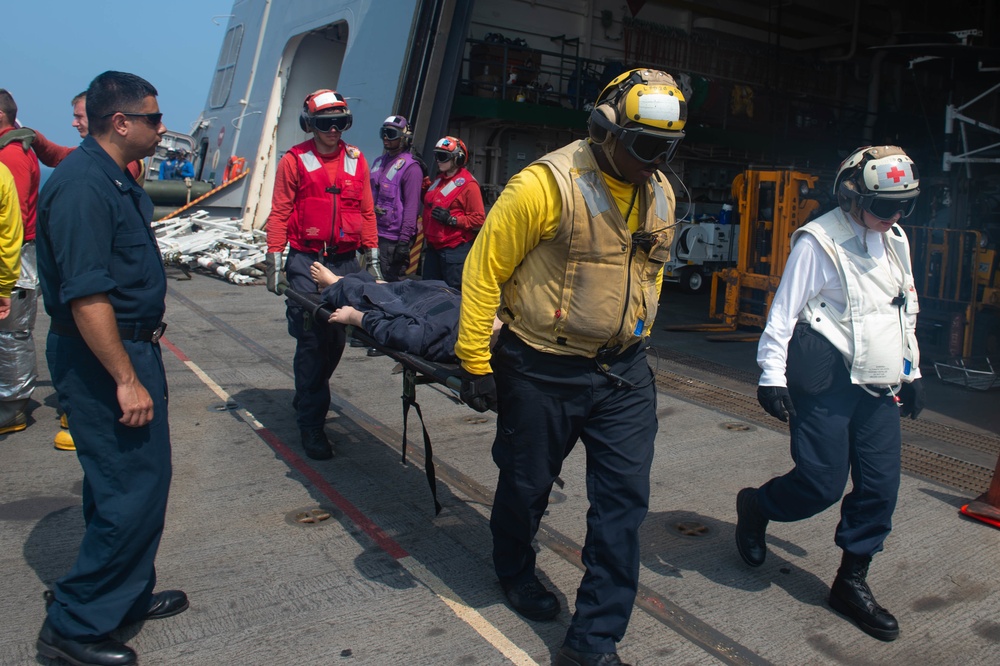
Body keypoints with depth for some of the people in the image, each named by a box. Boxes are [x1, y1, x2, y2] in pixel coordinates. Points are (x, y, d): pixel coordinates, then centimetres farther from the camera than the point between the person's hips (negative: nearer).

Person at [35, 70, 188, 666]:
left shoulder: (116, 178, 12)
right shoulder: (83, 186, -21)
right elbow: (85, 296, -26)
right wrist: (126, 380, -25)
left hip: (130, 345, 11)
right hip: (101, 357, -11)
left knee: (142, 479, 17)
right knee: (132, 493, -5)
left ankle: (129, 595, 33)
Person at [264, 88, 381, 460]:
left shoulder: (356, 161, 12)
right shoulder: (294, 160, 2)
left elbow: (367, 212, 14)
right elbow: (279, 213, 0)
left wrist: (373, 258, 11)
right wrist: (274, 262, -5)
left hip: (346, 262, 4)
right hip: (306, 262, -4)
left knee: (336, 338, 9)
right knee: (312, 340, -6)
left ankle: (306, 398, 33)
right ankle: (311, 424, 2)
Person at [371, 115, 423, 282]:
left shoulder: (410, 167, -10)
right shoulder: (379, 162, 15)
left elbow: (412, 206, -15)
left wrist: (404, 240, -20)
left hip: (393, 238, -8)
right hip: (373, 233, 8)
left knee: (390, 282, -3)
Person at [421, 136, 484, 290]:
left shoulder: (468, 184, -11)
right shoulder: (439, 180, 15)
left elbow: (479, 219, -16)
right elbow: (429, 203, 33)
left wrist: (452, 220, -22)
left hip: (454, 250, -9)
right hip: (433, 247, 9)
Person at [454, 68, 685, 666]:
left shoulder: (660, 195, 4)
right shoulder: (547, 184, -18)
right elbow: (485, 267, -14)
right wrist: (475, 361, -13)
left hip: (623, 371, 5)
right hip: (542, 371, -5)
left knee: (624, 498, 2)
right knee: (527, 484, 14)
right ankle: (514, 570, 47)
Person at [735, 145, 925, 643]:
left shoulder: (895, 242, 14)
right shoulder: (820, 242, -11)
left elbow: (905, 312, 24)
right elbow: (784, 310, -12)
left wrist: (912, 373, 25)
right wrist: (772, 375, -15)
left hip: (878, 387, 7)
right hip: (827, 382, -7)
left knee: (880, 487, 5)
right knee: (822, 483, -8)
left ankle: (851, 583, 21)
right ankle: (755, 506, 23)